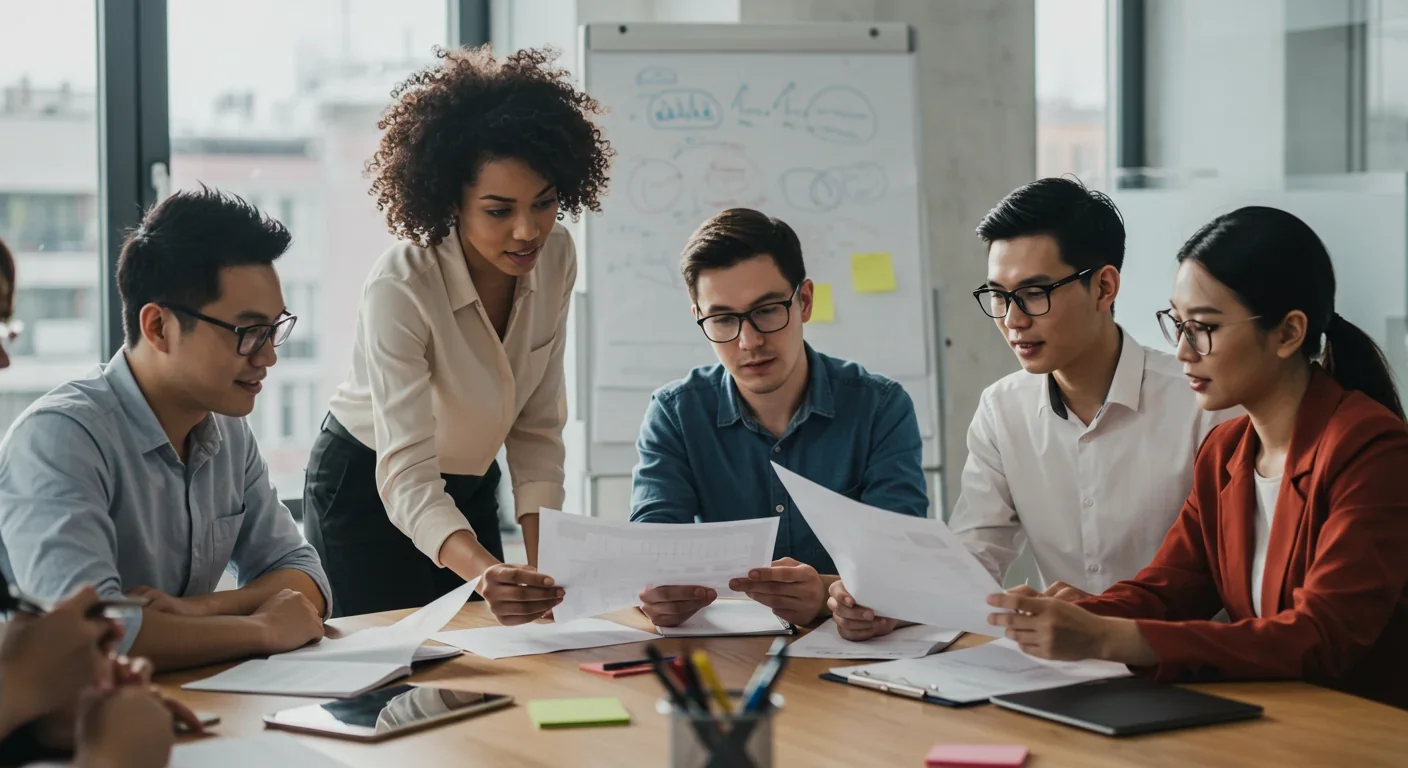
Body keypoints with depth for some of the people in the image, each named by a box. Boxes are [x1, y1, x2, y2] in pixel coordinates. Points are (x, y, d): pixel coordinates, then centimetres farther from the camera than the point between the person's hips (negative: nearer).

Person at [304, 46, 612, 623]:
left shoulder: (555, 259, -14)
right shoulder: (400, 290, -33)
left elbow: (537, 427, -8)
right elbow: (406, 477, -39)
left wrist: (539, 564, -19)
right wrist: (484, 571, -57)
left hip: (470, 487, 6)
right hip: (365, 488, -5)